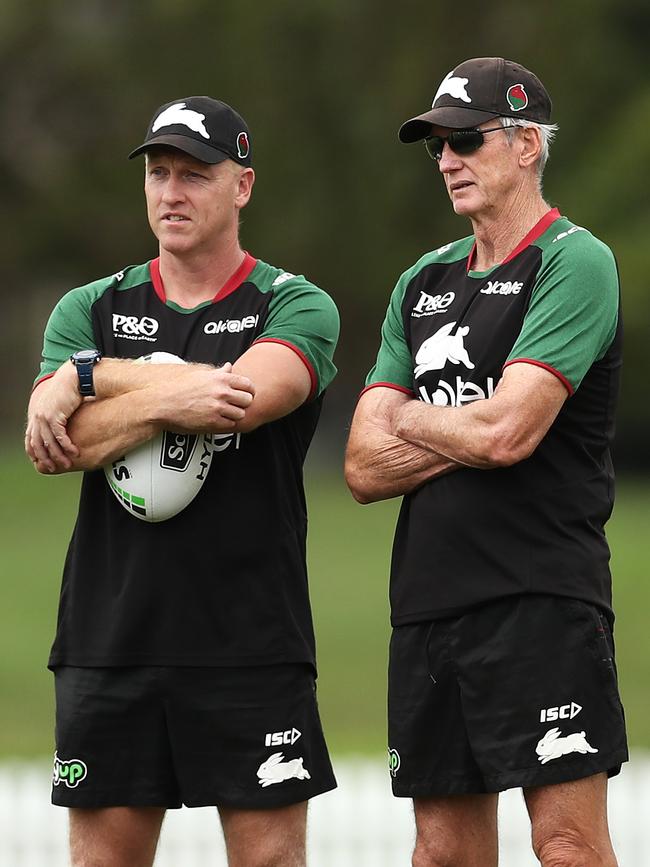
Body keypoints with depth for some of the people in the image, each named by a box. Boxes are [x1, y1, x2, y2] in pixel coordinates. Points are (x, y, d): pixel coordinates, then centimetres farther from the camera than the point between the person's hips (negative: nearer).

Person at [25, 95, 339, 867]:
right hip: (109, 641, 3)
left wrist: (85, 378, -11)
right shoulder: (90, 310, 12)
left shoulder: (294, 307, 3)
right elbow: (56, 448, -4)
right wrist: (171, 401, -17)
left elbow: (247, 397, -19)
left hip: (251, 648, -3)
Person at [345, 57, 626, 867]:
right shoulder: (423, 283, 17)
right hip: (429, 601, 7)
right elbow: (363, 468, 11)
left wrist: (407, 416, 3)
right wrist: (466, 436, -5)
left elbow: (506, 433, -16)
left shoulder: (573, 263, -5)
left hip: (541, 595, -7)